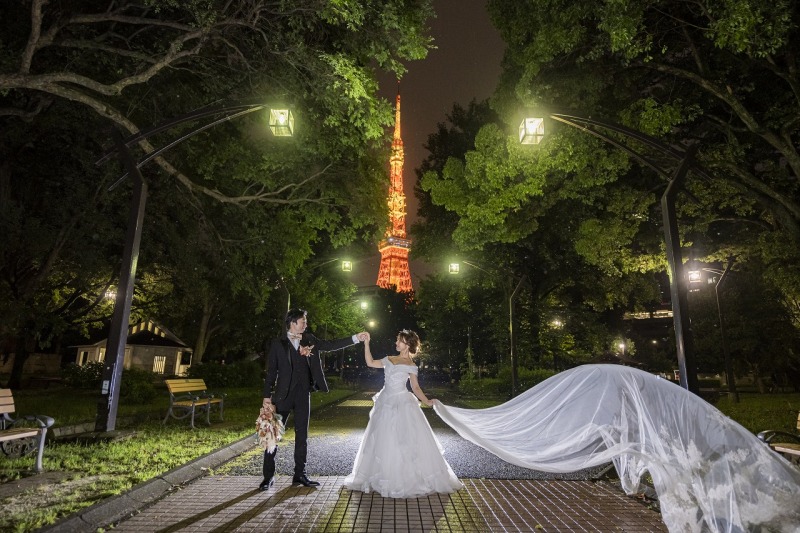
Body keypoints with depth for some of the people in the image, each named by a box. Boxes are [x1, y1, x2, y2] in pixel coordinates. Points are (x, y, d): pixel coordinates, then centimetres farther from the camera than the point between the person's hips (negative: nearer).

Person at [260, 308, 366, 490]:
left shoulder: (309, 339, 7)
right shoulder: (278, 343, -2)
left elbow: (330, 345, 6)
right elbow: (271, 371, -2)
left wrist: (355, 338, 0)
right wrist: (267, 396, -7)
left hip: (303, 393, 3)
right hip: (283, 394, -3)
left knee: (302, 434, 9)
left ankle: (300, 474, 20)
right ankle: (269, 475, 15)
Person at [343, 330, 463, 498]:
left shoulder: (410, 366, -4)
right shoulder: (389, 359, 10)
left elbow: (415, 388, 1)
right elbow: (370, 363, 10)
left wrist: (427, 402, -6)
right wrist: (367, 343, 5)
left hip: (402, 404, -5)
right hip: (386, 403, 5)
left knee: (405, 442, -2)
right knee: (383, 442, 11)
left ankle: (409, 479, 13)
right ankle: (388, 479, 25)